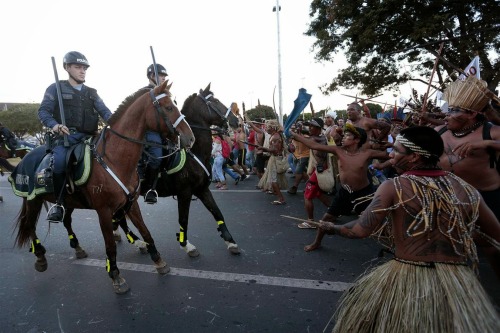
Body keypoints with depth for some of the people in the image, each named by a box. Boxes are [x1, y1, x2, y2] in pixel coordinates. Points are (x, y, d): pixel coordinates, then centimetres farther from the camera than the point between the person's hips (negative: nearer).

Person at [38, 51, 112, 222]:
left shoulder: (91, 93, 20)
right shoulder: (56, 88, 10)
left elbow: (105, 112, 8)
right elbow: (43, 111, 2)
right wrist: (54, 125, -20)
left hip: (88, 136, 4)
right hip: (65, 136, -4)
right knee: (60, 161, -31)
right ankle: (59, 202, -12)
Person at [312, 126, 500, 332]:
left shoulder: (393, 187, -12)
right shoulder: (466, 189, 0)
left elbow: (361, 230, -15)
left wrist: (332, 228, 3)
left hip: (406, 277, -3)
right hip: (459, 282, 3)